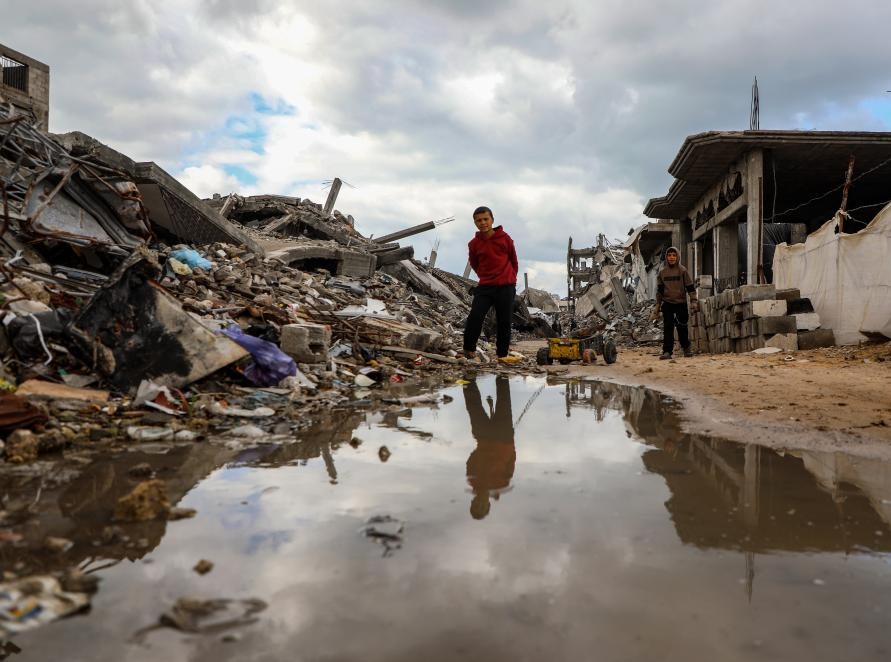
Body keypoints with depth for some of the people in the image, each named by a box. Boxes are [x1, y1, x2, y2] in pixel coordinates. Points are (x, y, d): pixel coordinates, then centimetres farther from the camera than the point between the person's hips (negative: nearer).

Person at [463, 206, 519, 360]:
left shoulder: (505, 238, -3)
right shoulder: (474, 244, -1)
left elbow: (513, 260, 10)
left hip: (506, 287, 0)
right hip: (485, 287, 1)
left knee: (504, 322, 3)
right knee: (475, 316, -15)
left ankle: (502, 356, 11)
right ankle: (469, 350, -5)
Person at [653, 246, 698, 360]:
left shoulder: (683, 270, -1)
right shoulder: (662, 272, 6)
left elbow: (690, 287, -2)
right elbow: (659, 290, 12)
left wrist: (693, 301, -10)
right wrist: (657, 305, 9)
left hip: (681, 303, -1)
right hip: (667, 303, 2)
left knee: (682, 327, 5)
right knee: (667, 328, -4)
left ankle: (686, 348, 24)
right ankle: (667, 351, -4)